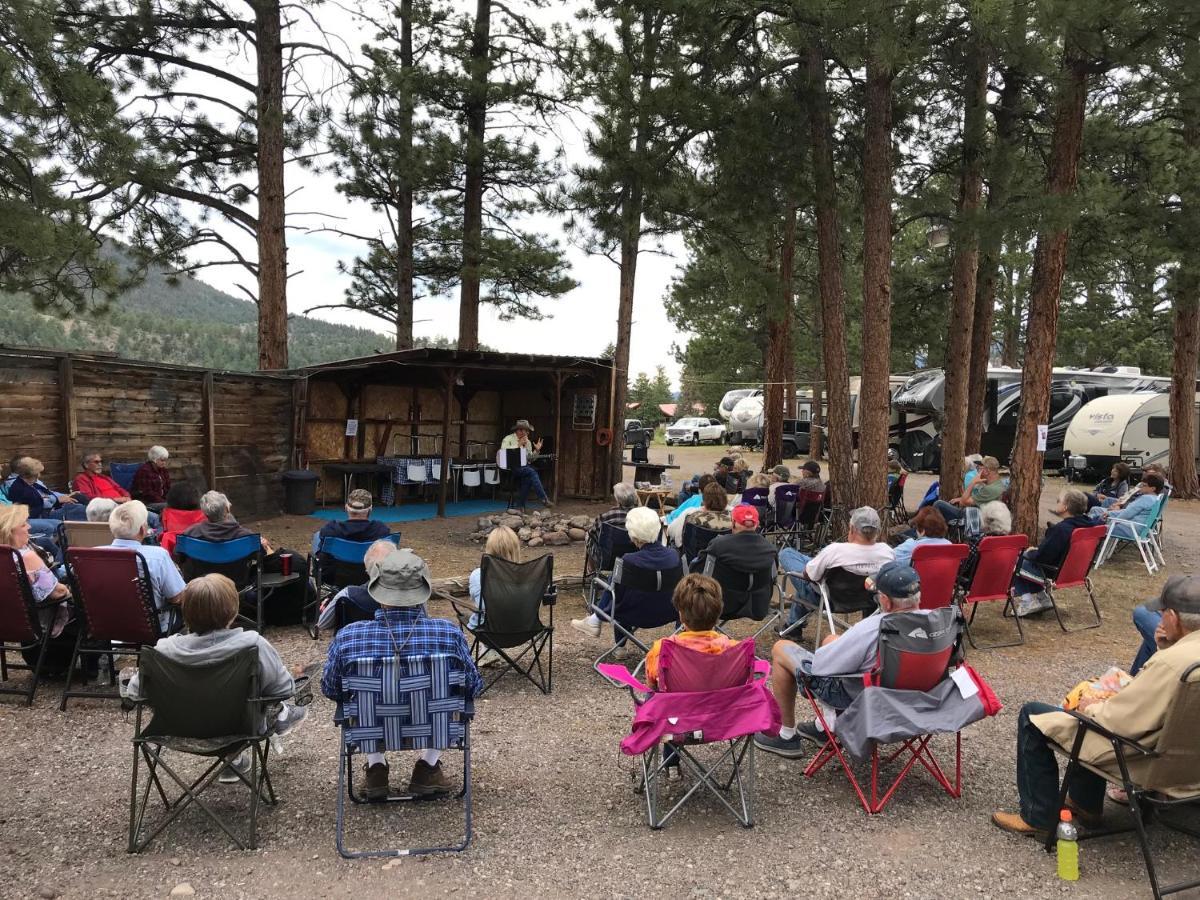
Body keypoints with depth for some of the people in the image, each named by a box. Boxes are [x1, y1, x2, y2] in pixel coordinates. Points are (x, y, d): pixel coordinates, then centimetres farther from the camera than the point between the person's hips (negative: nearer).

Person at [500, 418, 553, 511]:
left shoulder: (528, 442, 18)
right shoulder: (508, 439, 1)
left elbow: (530, 459, 21)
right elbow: (503, 451, -17)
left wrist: (537, 450, 4)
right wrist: (518, 445, -17)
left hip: (525, 467, 6)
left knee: (528, 477, -29)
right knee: (531, 471, -29)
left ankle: (520, 506, -20)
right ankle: (544, 499, -29)